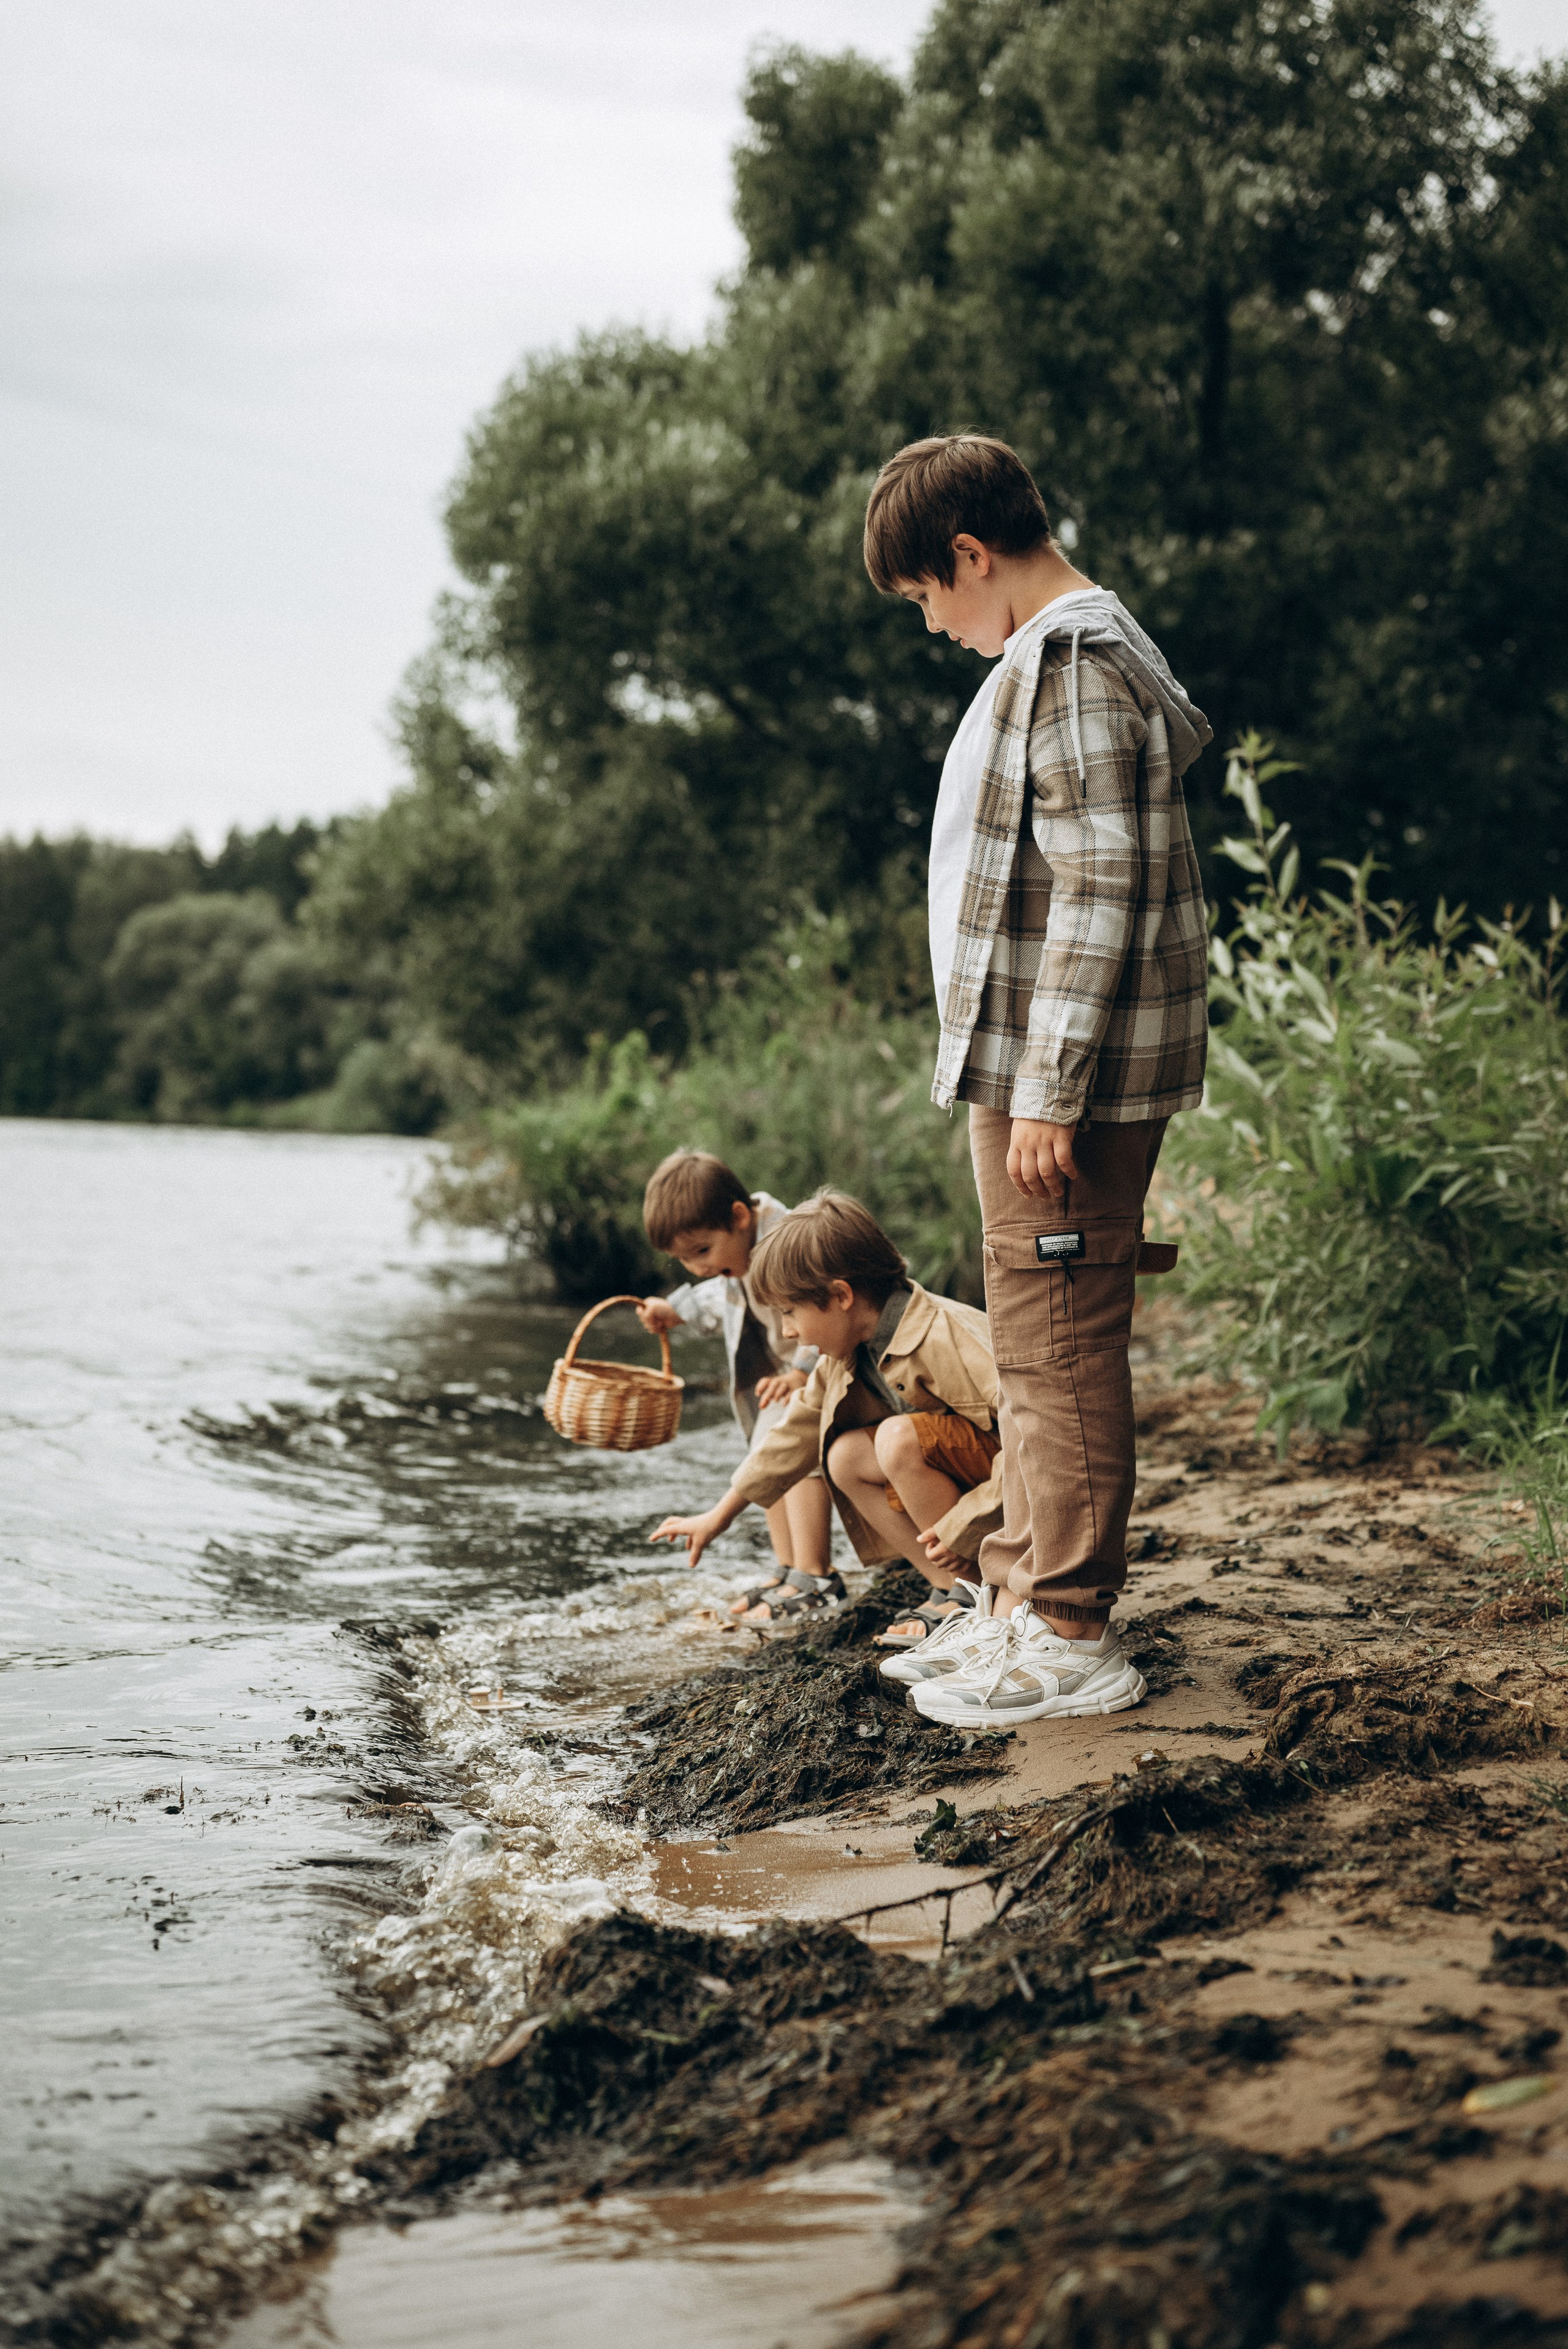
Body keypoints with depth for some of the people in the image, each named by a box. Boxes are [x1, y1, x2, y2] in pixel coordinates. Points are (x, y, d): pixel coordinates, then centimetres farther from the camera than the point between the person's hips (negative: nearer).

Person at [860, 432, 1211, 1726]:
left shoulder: (1069, 666, -15)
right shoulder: (1073, 651, 17)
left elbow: (1101, 893, -21)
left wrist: (1048, 1088, -21)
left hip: (1067, 1076, -11)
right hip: (1041, 1064, 11)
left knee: (1059, 1340, -5)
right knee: (1042, 1339, 16)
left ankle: (1072, 1639, 2)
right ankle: (1031, 1594, 27)